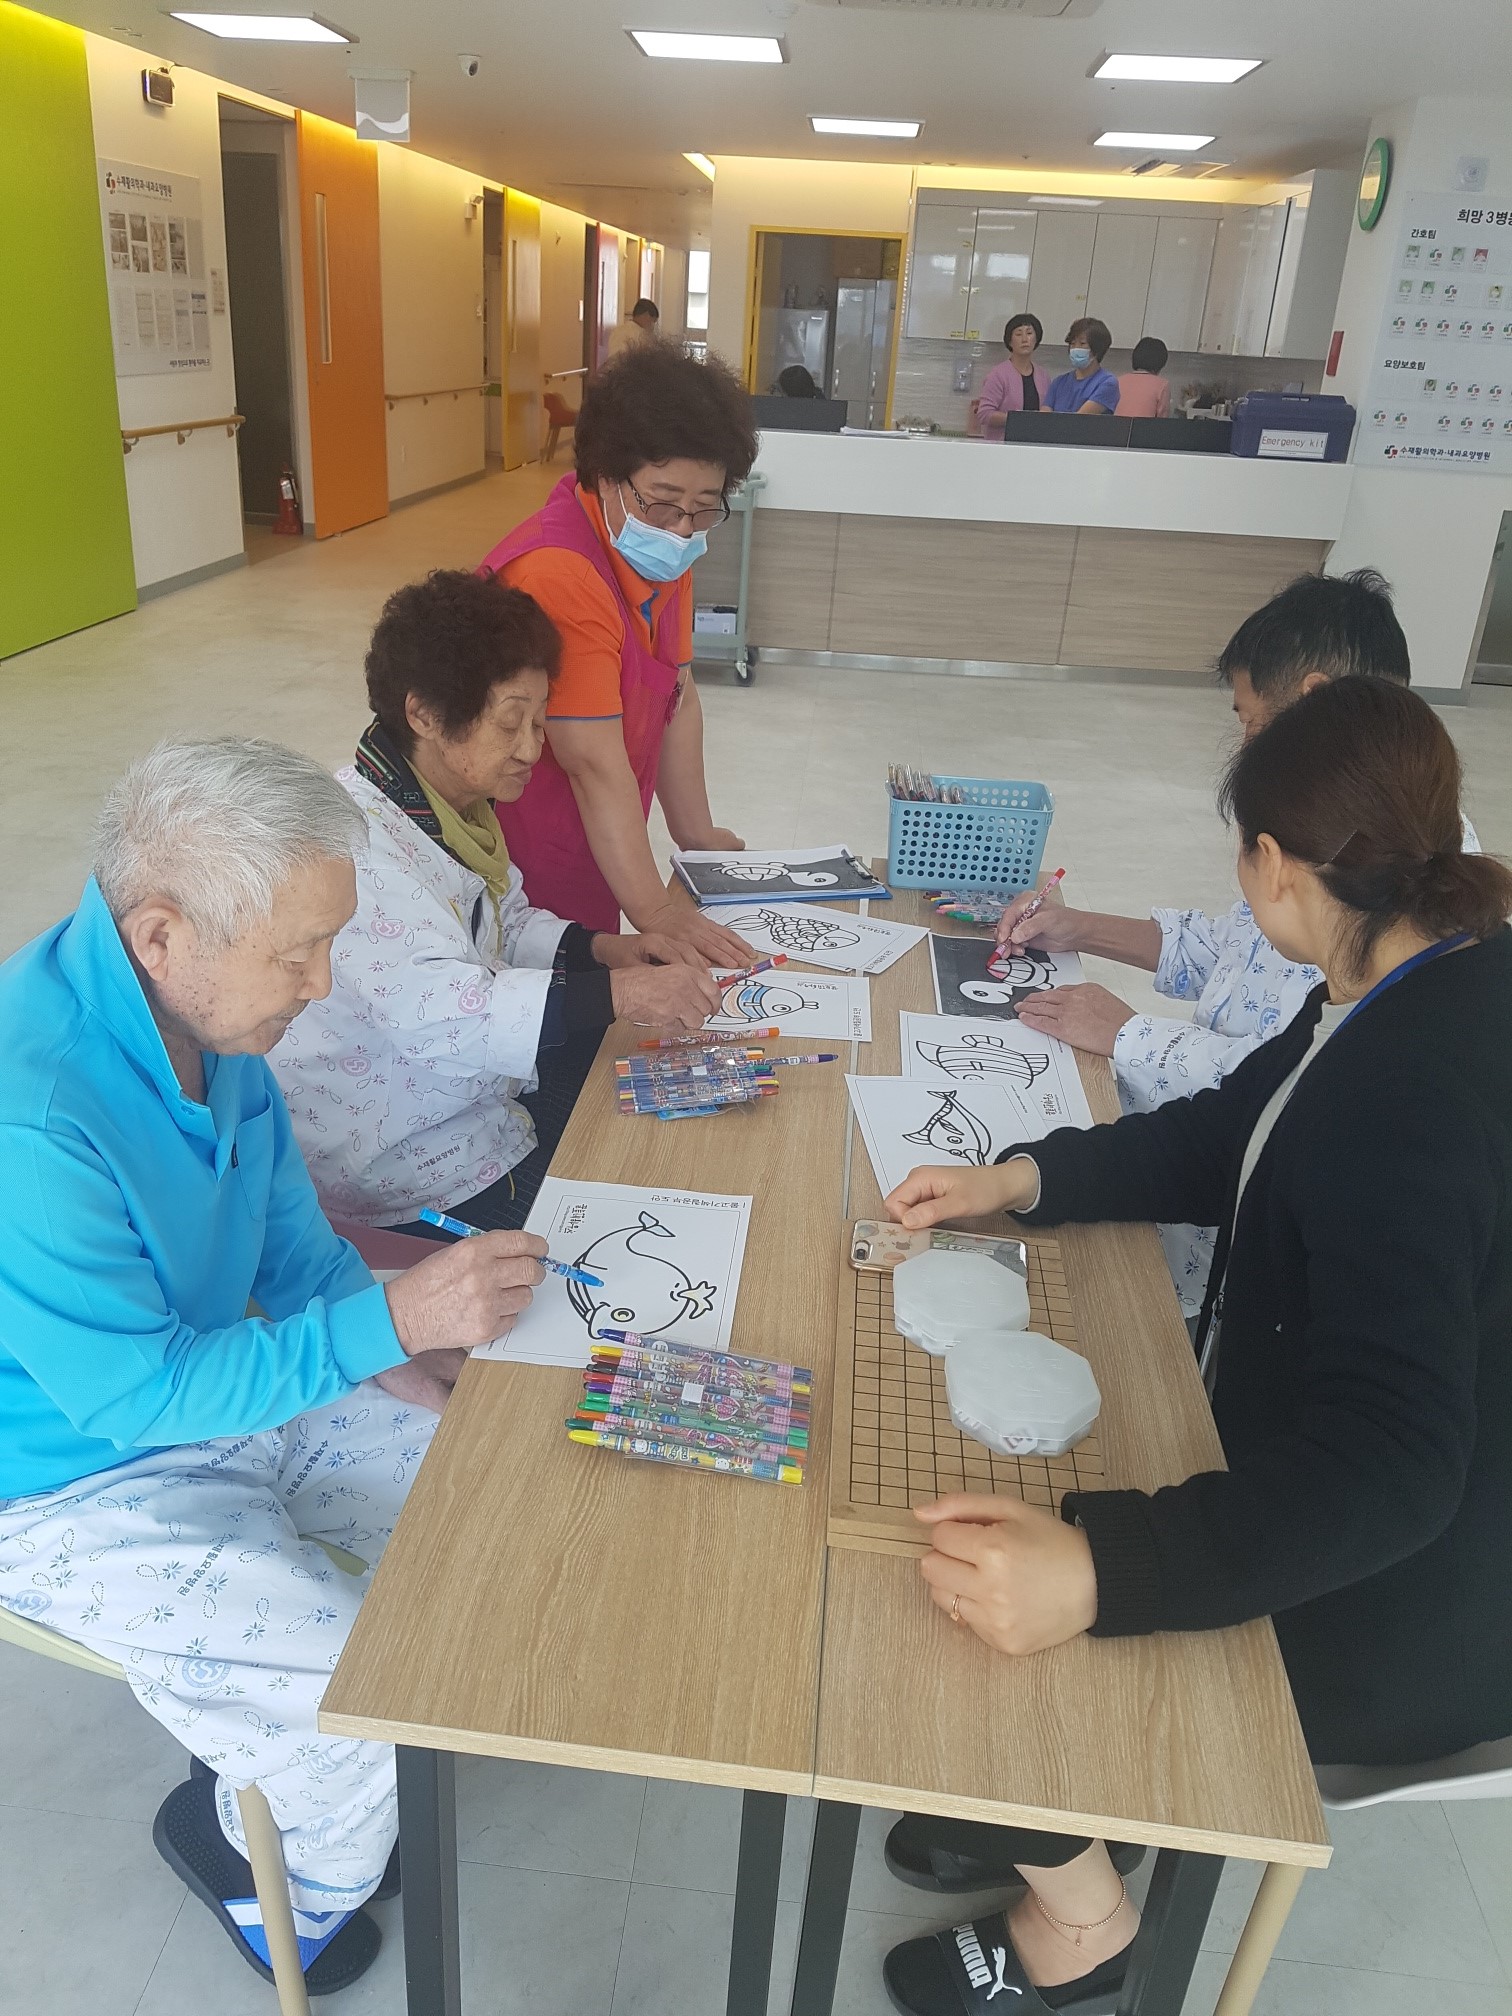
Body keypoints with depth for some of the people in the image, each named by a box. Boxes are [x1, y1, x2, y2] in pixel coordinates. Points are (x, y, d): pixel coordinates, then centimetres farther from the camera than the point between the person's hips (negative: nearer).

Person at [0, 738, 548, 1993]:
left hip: (215, 1381, 8)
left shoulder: (210, 1000, -10)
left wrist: (380, 1355, -9)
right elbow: (140, 1394, -28)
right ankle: (278, 1849, 19)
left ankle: (284, 1768, 27)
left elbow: (285, 1224, 4)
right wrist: (390, 1320, -29)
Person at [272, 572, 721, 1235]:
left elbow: (504, 923, 15)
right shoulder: (356, 838, -29)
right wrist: (618, 994, -38)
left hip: (481, 1091, 9)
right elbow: (434, 1011, -38)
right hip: (397, 1165, -9)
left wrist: (602, 948, -4)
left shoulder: (451, 804, 2)